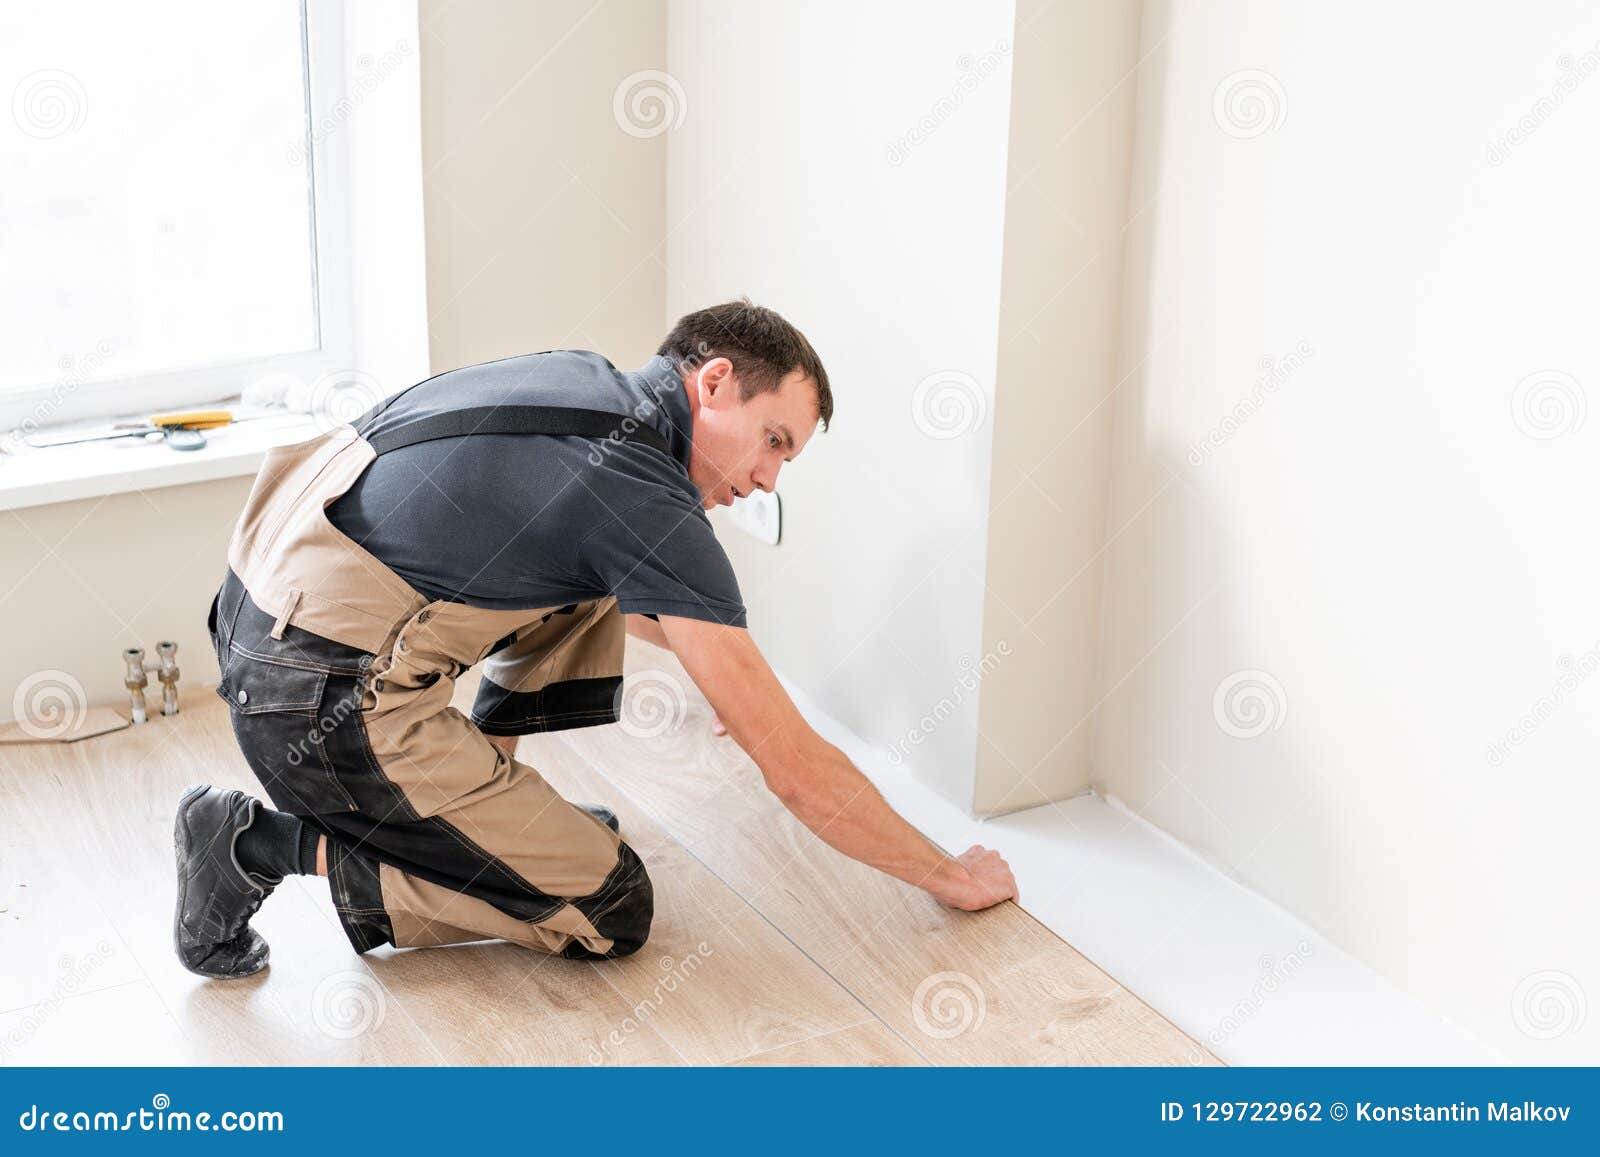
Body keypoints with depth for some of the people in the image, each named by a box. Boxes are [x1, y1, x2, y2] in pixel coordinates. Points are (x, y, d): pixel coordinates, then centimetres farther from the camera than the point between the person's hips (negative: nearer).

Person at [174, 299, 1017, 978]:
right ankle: (273, 844, -3)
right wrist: (949, 876, 2)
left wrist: (718, 661, 49)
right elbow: (796, 770, -11)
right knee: (612, 911, -3)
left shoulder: (577, 381, 12)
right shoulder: (650, 504, -14)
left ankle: (475, 792, 20)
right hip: (330, 704, -10)